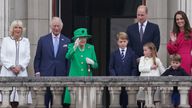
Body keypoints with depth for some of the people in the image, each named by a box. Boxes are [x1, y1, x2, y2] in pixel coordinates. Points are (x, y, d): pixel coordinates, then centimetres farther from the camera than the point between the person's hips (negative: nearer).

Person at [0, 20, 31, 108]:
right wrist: (11, 67, -7)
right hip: (8, 71, -1)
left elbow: (27, 57, 9)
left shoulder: (26, 41, 14)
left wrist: (20, 66, -6)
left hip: (21, 71, 1)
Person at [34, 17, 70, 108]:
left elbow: (68, 60, 9)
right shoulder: (43, 40, 7)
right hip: (45, 75, -1)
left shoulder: (66, 41, 8)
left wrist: (67, 75, 3)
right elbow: (37, 58, 8)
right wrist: (37, 72, 0)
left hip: (60, 76, 1)